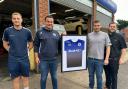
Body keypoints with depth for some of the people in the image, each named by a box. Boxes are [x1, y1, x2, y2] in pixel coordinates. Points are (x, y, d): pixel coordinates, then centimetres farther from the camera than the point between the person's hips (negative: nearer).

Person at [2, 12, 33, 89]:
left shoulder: (27, 31, -3)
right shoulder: (7, 31, -3)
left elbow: (31, 44, 11)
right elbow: (5, 44, 10)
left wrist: (26, 50, 2)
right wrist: (11, 51, 1)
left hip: (25, 59, 1)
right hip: (13, 60, 0)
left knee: (25, 78, 14)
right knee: (16, 79, 12)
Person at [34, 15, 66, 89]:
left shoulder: (56, 33, 8)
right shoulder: (40, 32, 0)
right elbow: (36, 45, 0)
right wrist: (36, 57, -5)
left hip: (54, 59, 3)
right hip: (43, 60, -2)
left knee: (54, 77, 18)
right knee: (43, 78, 12)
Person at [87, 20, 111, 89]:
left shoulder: (105, 35, -1)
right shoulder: (89, 35, 4)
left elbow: (108, 47, -1)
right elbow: (86, 46, 8)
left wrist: (106, 59, -7)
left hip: (99, 59, -2)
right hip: (90, 59, 2)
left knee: (99, 76, 8)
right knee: (91, 75, 17)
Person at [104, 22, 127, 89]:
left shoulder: (119, 36, -1)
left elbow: (123, 48, -3)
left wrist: (121, 58, -12)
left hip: (114, 60, -3)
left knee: (114, 76, 5)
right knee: (107, 75, 17)